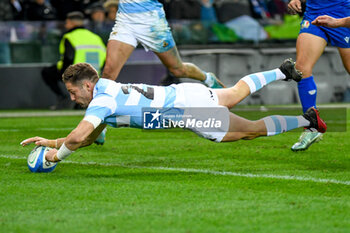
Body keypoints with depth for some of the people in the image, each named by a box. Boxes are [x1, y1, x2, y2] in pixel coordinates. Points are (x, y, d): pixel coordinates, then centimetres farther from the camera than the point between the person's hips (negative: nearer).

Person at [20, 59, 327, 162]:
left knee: (251, 130, 7)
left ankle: (306, 120, 13)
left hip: (187, 107, -8)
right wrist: (52, 142, 6)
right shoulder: (105, 88, 5)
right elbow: (90, 137, 13)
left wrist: (59, 153, -16)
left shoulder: (103, 100, -21)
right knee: (237, 92, 31)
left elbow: (79, 136, -34)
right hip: (182, 94, 8)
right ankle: (283, 71, 42)